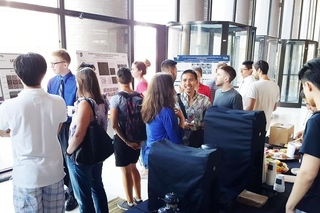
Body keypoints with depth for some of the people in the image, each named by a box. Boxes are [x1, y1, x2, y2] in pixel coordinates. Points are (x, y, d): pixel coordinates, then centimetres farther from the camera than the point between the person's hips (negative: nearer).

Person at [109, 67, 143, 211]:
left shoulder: (116, 99, -15)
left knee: (125, 171, 9)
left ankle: (130, 203, 24)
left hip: (122, 138, -5)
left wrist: (126, 141, -12)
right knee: (133, 167, 21)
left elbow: (114, 125, -18)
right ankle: (138, 198, 33)